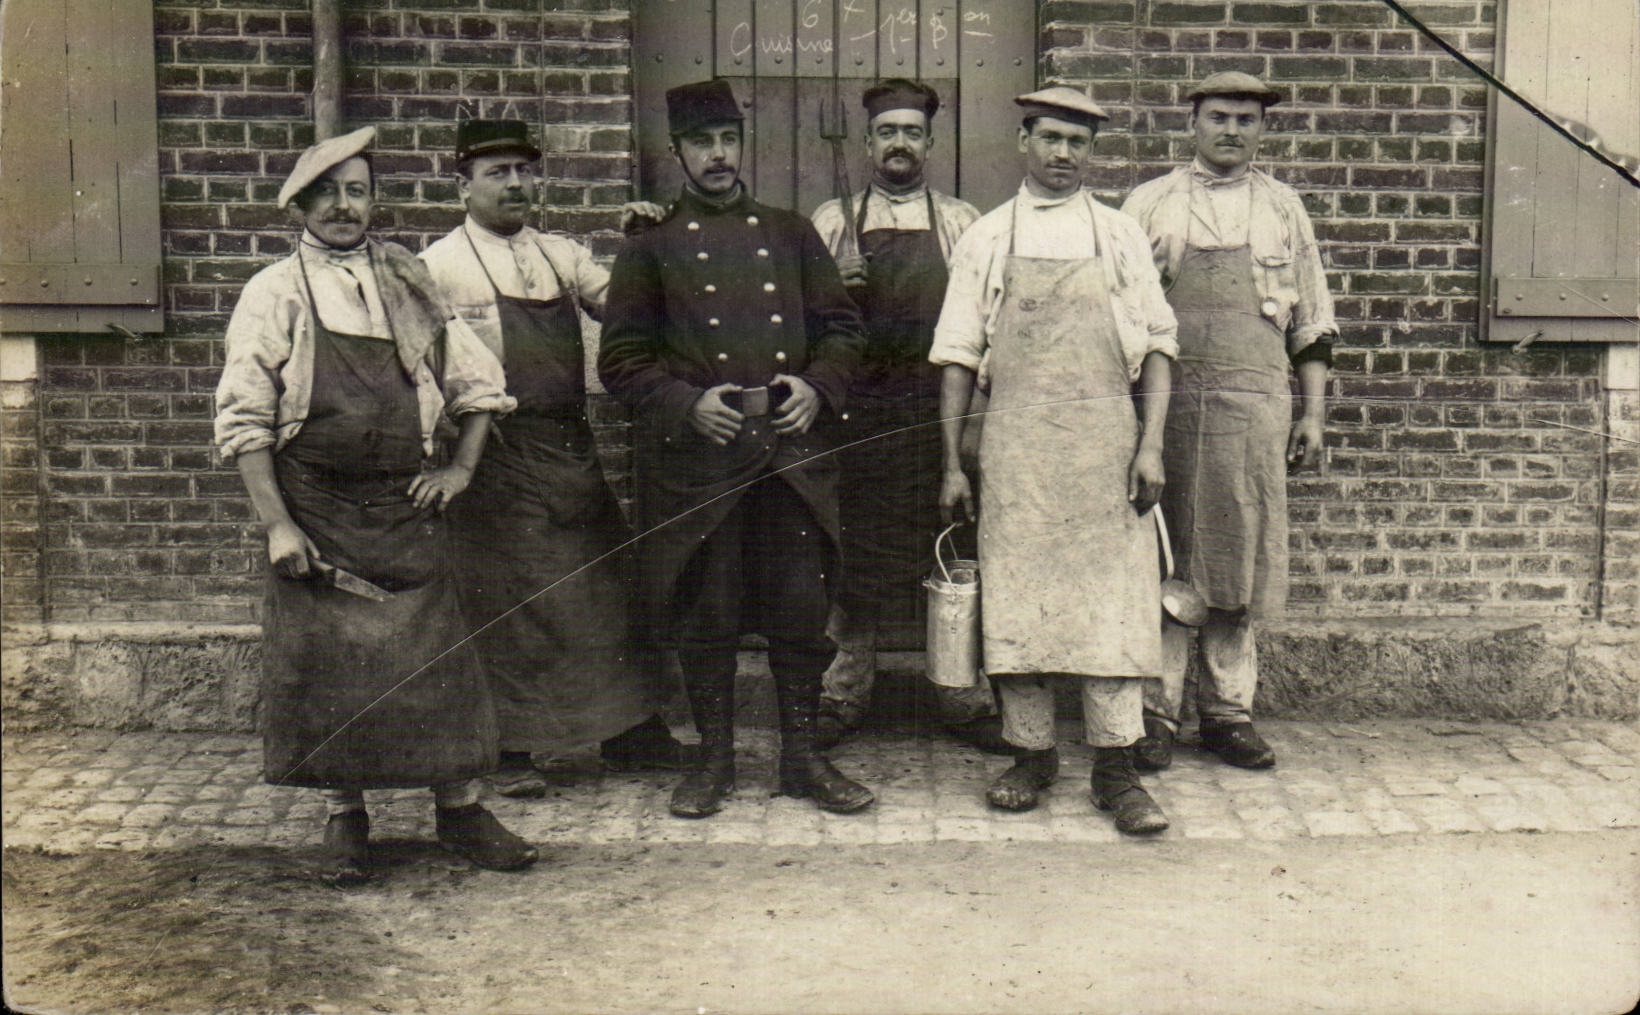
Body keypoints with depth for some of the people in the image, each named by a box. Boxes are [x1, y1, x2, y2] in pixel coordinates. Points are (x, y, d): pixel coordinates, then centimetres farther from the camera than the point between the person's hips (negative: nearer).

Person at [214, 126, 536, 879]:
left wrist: (462, 466, 7)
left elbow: (478, 380, 18)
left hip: (404, 506, 2)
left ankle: (460, 809, 13)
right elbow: (243, 419, -4)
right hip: (314, 512, -2)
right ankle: (344, 816, 18)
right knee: (325, 665, 3)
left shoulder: (408, 285, 9)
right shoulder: (273, 294, 0)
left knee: (436, 651, 1)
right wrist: (276, 524, -11)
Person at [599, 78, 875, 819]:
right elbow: (621, 357, 3)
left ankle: (802, 756, 18)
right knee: (705, 612, 4)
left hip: (793, 450, 2)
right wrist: (686, 404, -12)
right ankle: (714, 757, 18)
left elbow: (842, 326, 15)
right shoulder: (651, 248, 7)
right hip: (698, 461, -2)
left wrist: (818, 387, -3)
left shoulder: (791, 235, 14)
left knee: (802, 605, 4)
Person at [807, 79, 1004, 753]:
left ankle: (966, 700, 10)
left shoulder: (962, 224, 13)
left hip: (940, 404, 0)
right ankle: (840, 695, 15)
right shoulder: (832, 221, 14)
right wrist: (833, 289, -7)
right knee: (849, 553, 3)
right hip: (854, 406, 1)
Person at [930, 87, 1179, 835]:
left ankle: (1115, 767, 4)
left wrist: (1152, 445, -4)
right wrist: (953, 464, 2)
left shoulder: (1121, 236, 11)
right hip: (1015, 440, 0)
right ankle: (1032, 754, 14)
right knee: (1017, 599, 1)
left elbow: (1155, 345, 7)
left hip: (1105, 435, 0)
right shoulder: (986, 240, 10)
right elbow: (959, 354, 8)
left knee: (1113, 599, -2)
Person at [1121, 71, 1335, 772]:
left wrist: (1312, 414, 9)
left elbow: (1311, 320, 16)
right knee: (1160, 558, -1)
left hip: (1255, 404, 2)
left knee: (1240, 556, 3)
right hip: (1165, 399, -1)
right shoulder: (1149, 204, 9)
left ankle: (1228, 712, 14)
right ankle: (1154, 713, 7)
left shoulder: (1283, 209, 14)